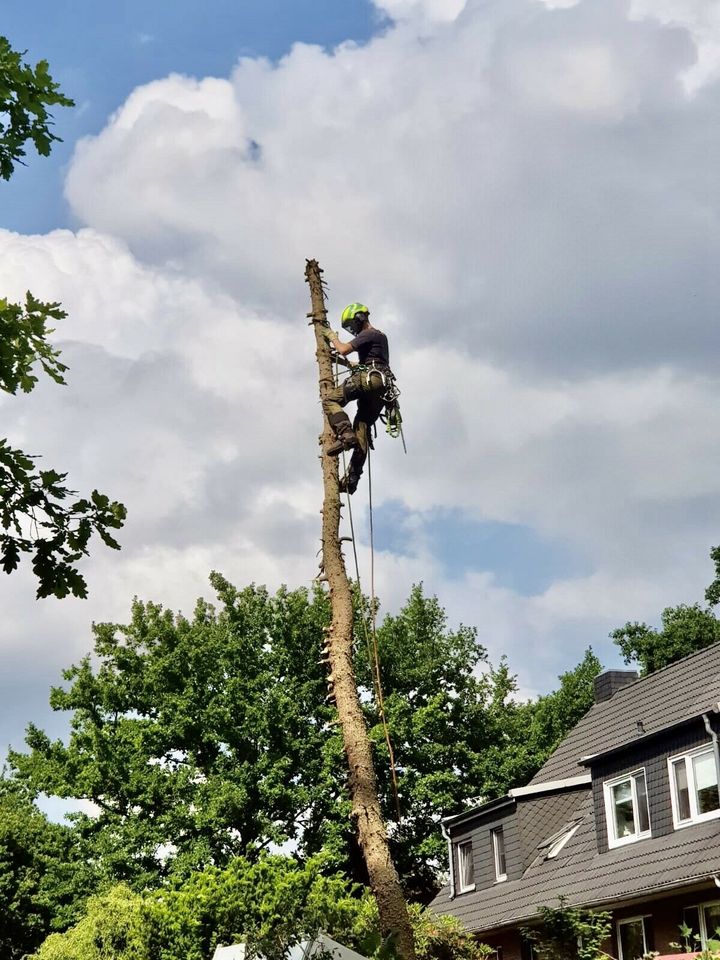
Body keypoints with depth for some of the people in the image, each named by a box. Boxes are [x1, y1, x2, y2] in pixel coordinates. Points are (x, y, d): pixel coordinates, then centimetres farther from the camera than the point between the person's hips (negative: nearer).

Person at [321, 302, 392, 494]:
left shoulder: (369, 334, 0)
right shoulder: (379, 336, 32)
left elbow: (344, 349, -9)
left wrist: (332, 337, 9)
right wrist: (347, 363, 45)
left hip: (368, 379, -9)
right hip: (380, 389, 9)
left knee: (330, 400, -11)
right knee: (362, 428, 3)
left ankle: (346, 436, -32)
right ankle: (353, 477, -4)